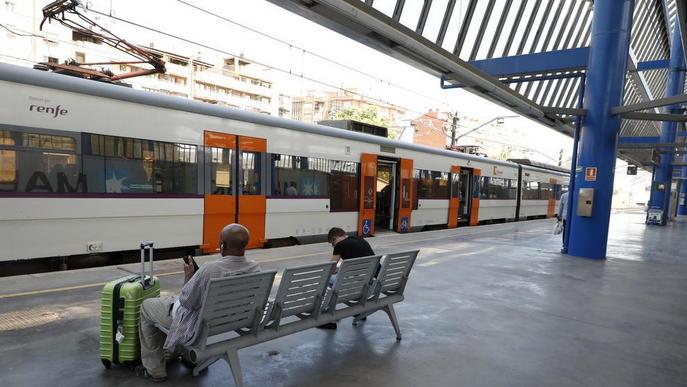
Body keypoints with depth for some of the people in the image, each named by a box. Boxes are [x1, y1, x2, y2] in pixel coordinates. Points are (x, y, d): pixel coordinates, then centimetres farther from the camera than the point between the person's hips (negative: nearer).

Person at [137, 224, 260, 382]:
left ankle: (154, 369, 25)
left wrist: (188, 276, -6)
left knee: (147, 306, 18)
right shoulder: (256, 268, -15)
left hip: (199, 328, -6)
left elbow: (186, 302, -20)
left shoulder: (209, 269, -35)